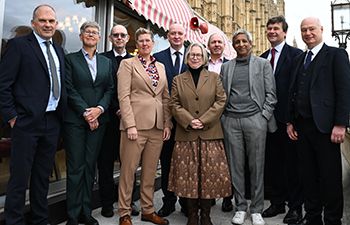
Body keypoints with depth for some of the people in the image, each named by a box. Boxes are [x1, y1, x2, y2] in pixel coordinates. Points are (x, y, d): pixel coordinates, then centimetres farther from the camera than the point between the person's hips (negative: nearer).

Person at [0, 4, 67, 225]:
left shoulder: (59, 51, 15)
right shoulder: (19, 45, -3)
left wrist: (62, 114, 9)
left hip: (53, 122, 6)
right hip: (27, 122, -6)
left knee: (43, 175, 15)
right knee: (19, 176, 4)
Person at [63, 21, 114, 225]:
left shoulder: (106, 62, 14)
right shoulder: (70, 59, 5)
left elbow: (110, 89, 7)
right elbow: (69, 89, -4)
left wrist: (99, 108, -9)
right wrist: (85, 112, -12)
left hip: (98, 119, 3)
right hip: (75, 120, -3)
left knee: (90, 166, 8)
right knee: (75, 168, -1)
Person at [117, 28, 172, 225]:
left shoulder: (161, 66, 17)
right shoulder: (128, 64, 3)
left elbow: (166, 98, 14)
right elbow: (123, 96, -6)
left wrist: (167, 123, 5)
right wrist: (130, 125, -14)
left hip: (158, 126, 5)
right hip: (136, 124, -4)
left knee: (150, 171, 11)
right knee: (129, 170, 2)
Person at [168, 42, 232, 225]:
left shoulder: (214, 77, 11)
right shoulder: (178, 80, 12)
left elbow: (221, 101, 2)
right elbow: (174, 104, 4)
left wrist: (204, 120, -9)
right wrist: (189, 121, -11)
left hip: (210, 134, 0)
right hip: (186, 134, 0)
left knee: (210, 174, 1)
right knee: (188, 174, 2)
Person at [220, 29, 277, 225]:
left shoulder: (263, 64, 9)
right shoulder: (226, 67, 15)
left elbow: (271, 94, 5)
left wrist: (264, 117, -5)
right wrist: (223, 117, 3)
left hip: (255, 120, -2)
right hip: (231, 121, 2)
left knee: (257, 166, 2)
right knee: (236, 166, 5)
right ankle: (241, 207, 18)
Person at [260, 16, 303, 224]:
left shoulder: (296, 54, -4)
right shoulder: (263, 57, 14)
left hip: (287, 118, -5)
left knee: (291, 164, 5)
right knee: (272, 162, 13)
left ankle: (295, 206, 20)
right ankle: (277, 202, 28)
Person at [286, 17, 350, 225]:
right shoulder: (299, 59, 16)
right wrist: (290, 122, 11)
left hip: (325, 126, -5)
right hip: (301, 126, 6)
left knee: (330, 177, 4)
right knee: (308, 175, 13)